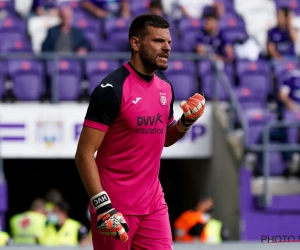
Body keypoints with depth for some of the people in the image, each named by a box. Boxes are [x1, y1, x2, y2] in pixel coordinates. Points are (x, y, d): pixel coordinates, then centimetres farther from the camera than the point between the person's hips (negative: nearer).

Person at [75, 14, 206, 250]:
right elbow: (84, 154, -17)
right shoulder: (112, 89, -15)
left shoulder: (166, 88, 7)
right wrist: (103, 206, -24)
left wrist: (187, 121, 4)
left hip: (154, 204, 7)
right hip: (115, 207, -7)